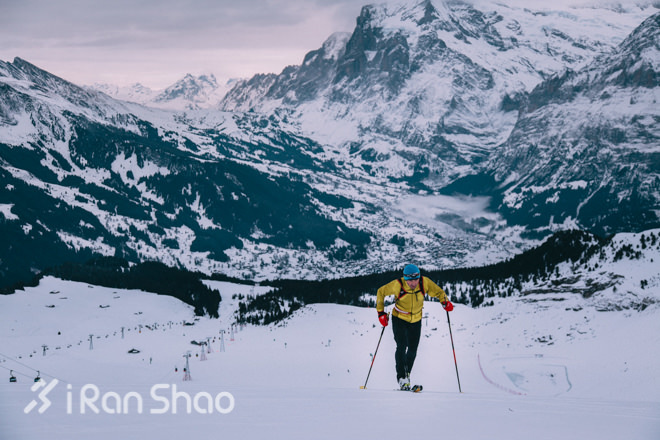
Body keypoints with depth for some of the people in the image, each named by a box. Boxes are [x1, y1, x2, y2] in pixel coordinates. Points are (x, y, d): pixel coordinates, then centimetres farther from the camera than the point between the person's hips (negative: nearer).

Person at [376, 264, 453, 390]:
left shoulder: (425, 283, -19)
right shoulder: (398, 285, -24)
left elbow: (438, 291, -3)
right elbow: (381, 292, -9)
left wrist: (445, 302, -23)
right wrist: (381, 312, -11)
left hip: (416, 321, 3)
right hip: (399, 319, -3)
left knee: (412, 350, 6)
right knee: (401, 347, -17)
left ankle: (406, 375, 28)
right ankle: (402, 377, -9)